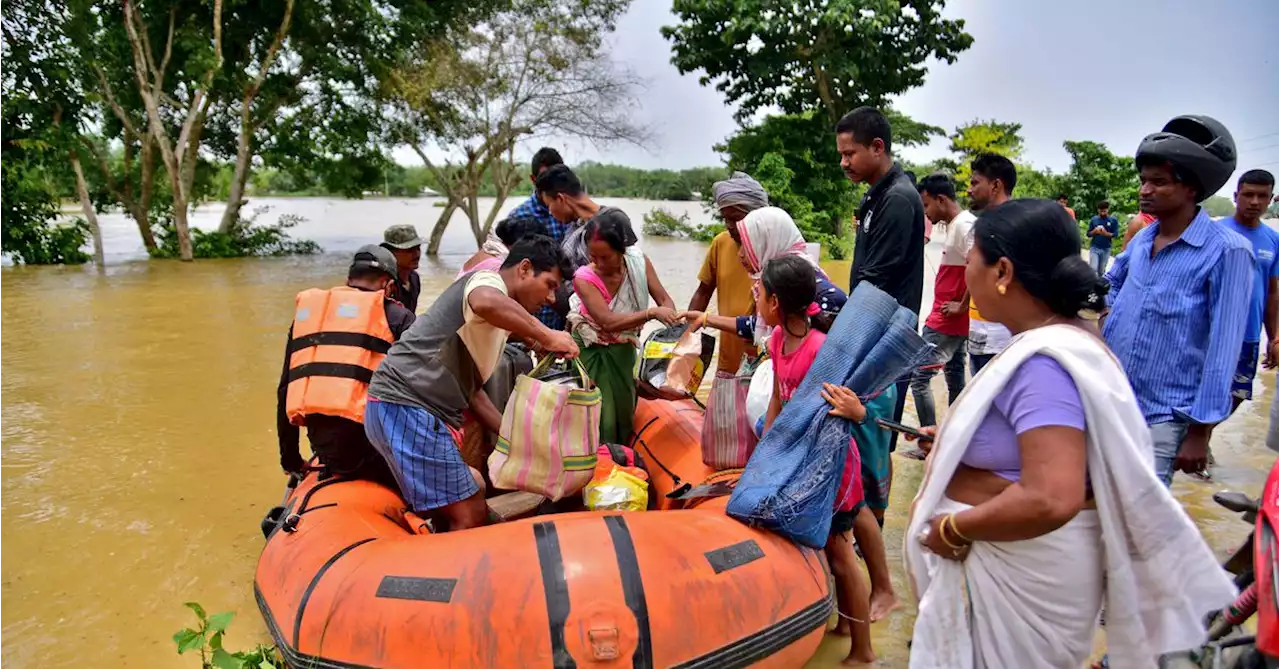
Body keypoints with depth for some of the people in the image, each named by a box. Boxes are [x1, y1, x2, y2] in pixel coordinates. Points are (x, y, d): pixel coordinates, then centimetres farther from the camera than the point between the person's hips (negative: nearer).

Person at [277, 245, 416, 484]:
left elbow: (286, 390, 22)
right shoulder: (396, 316, 5)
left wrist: (290, 457, 30)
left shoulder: (306, 310, 20)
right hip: (361, 437, -6)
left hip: (320, 441, 6)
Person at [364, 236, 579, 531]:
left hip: (408, 408, 10)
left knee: (446, 518, 16)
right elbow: (485, 303, -33)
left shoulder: (494, 325, 22)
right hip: (407, 408, -10)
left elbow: (471, 389, 24)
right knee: (470, 518, -6)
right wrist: (546, 336, -24)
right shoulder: (488, 281, -6)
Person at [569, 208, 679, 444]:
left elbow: (664, 299, -10)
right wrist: (652, 313, -46)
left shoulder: (639, 262, -16)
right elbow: (608, 321, -37)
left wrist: (674, 324, -31)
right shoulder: (584, 279, -27)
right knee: (600, 417, -5)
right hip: (592, 352, -4)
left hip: (623, 350, 4)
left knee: (625, 410, 13)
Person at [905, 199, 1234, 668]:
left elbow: (1051, 500, -37)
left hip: (1020, 565, -9)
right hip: (1012, 556, 9)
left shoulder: (1043, 362, -28)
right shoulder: (1065, 335, 3)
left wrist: (952, 529, -23)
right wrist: (956, 440, 16)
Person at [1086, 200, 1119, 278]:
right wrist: (1095, 231, -16)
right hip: (1094, 248, 0)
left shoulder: (1113, 220, -1)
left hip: (1106, 249, 0)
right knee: (1093, 269, -10)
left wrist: (1106, 233, -22)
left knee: (1101, 271, 9)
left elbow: (1115, 234, -5)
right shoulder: (1094, 219, 2)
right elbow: (1088, 234, 4)